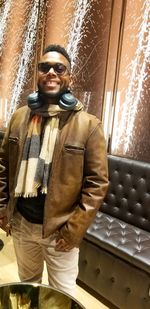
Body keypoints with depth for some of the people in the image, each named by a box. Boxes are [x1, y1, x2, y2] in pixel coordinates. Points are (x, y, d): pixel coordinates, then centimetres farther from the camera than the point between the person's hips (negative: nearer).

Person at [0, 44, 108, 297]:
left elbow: (97, 182, -13)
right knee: (26, 285, 27)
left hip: (60, 229, -3)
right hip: (21, 223, 4)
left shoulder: (88, 125, -13)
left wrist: (74, 230, -14)